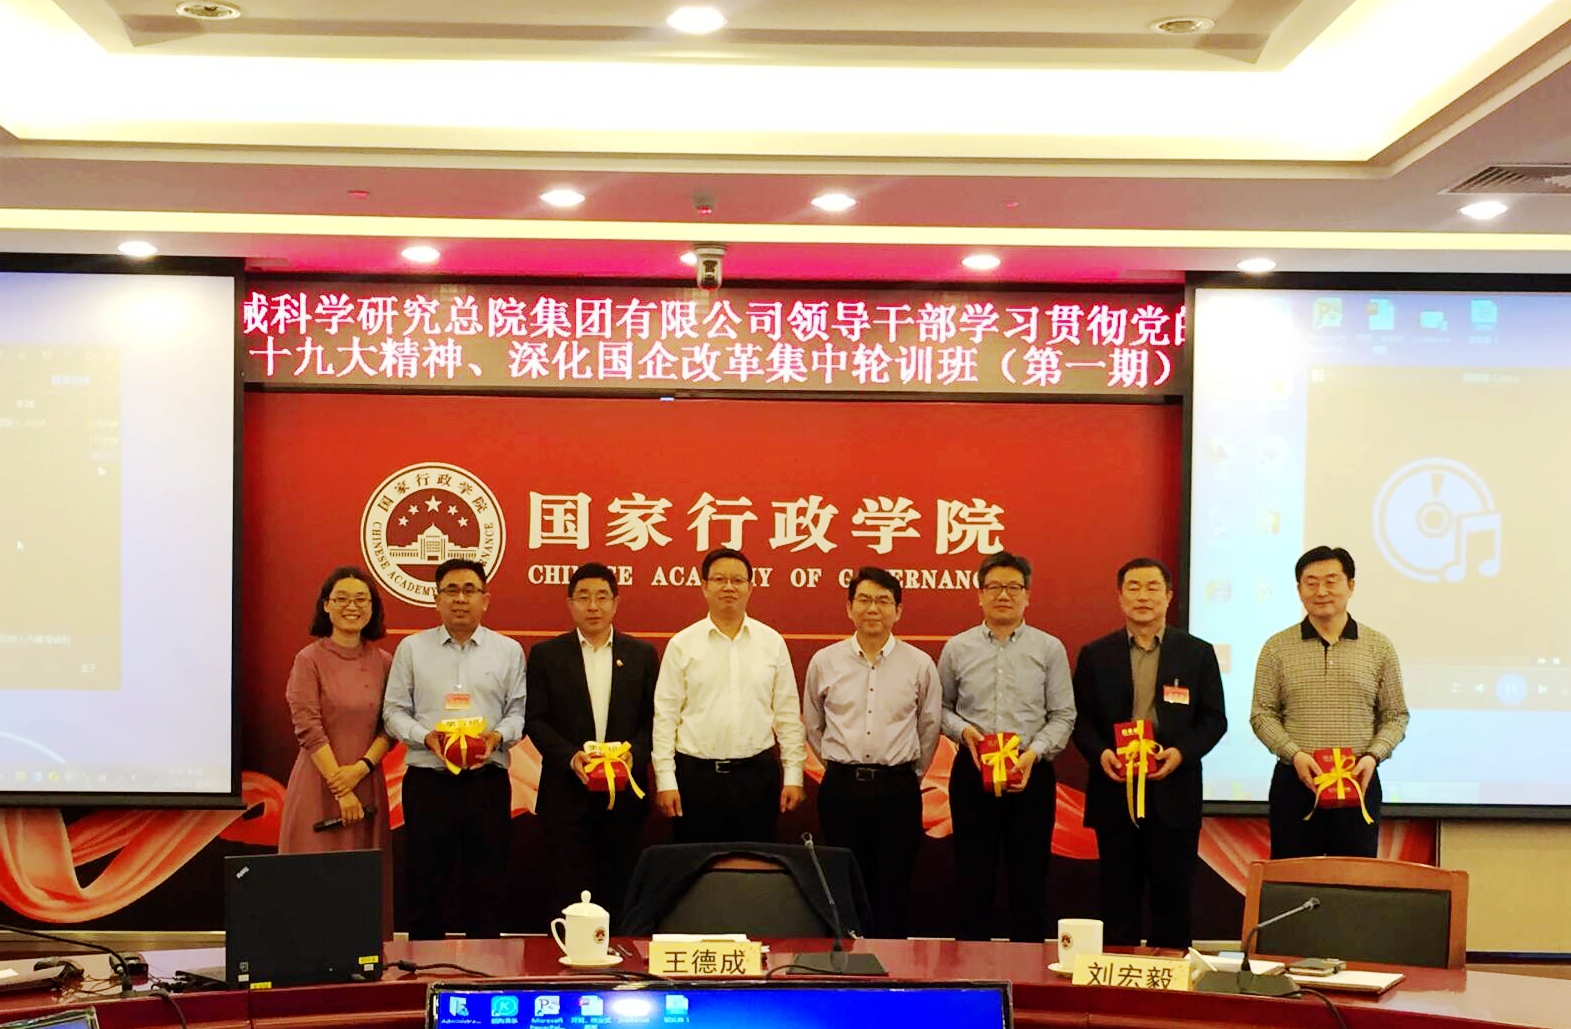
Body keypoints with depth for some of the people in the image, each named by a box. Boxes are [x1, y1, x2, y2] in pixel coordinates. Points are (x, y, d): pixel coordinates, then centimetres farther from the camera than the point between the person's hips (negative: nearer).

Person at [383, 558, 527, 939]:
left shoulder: (508, 651, 8)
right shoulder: (411, 648, 8)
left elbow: (519, 710, 8)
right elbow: (394, 710, 7)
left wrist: (498, 736, -12)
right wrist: (426, 737, -10)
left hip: (487, 782, 0)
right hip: (428, 781, 0)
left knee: (487, 883, 3)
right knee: (426, 880, 2)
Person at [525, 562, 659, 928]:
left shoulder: (642, 654, 9)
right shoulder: (546, 654, 5)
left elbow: (653, 718, 7)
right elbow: (535, 719, 1)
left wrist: (633, 754, -11)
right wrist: (570, 756, -13)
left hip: (624, 790, 1)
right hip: (566, 791, -1)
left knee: (620, 890, 5)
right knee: (569, 888, 0)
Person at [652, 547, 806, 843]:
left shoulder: (772, 643, 5)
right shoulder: (682, 645, 1)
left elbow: (788, 715, 7)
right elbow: (665, 716, 0)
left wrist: (793, 775, 3)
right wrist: (666, 780, -5)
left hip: (758, 774, 1)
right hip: (697, 774, -1)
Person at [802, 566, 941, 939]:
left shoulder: (919, 665, 0)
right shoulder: (824, 662, 3)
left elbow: (930, 726, 11)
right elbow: (812, 725, 16)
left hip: (898, 789, -1)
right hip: (841, 787, 1)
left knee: (893, 890, 2)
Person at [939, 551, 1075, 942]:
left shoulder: (1049, 649, 2)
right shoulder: (957, 649, 6)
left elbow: (1063, 715, 1)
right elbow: (940, 707, 11)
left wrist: (1035, 752, -13)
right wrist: (962, 730, -9)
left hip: (1031, 774, -1)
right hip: (972, 773, 1)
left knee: (1029, 879, 3)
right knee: (973, 877, 5)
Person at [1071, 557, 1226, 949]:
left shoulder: (1198, 653, 6)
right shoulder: (1095, 654, 8)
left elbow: (1214, 719, 4)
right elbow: (1080, 718, 7)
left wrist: (1181, 752, -13)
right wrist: (1100, 753, -13)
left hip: (1173, 793, 0)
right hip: (1114, 790, 1)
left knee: (1174, 897, 3)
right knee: (1118, 897, 5)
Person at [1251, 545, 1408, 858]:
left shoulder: (1379, 648, 7)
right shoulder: (1277, 648, 5)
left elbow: (1396, 716, 8)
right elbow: (1262, 714, 4)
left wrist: (1373, 756, -10)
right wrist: (1294, 754, -12)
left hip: (1358, 784, 0)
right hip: (1295, 784, 0)